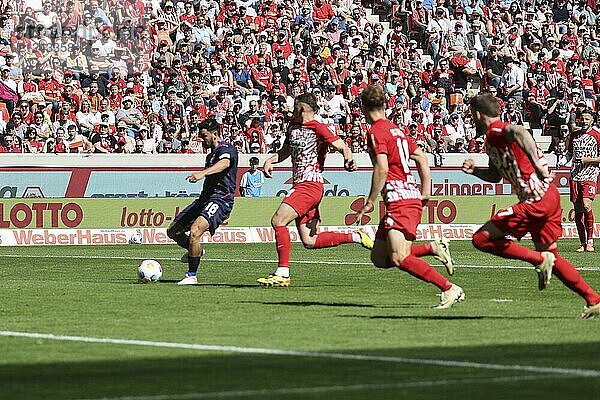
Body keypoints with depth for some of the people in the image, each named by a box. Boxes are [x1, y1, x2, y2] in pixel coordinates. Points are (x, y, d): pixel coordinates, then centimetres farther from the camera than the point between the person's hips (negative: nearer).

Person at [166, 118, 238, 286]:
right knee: (173, 231, 11)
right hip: (205, 198, 10)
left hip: (221, 199, -10)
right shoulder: (211, 153, 22)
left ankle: (191, 276, -22)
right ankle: (195, 250, 38)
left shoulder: (226, 148, -9)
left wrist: (202, 173, -50)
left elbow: (224, 163, -34)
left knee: (194, 231, -30)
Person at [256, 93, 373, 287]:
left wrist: (348, 159, -33)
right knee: (310, 242, 6)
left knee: (278, 220, -20)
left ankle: (283, 273, -19)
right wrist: (270, 160, 12)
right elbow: (286, 150, 31)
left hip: (310, 185, -9)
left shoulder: (318, 128, -8)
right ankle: (355, 237, 19)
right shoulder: (293, 126, 17)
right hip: (299, 184, 9)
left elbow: (343, 147, -11)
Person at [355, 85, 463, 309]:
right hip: (412, 197, 9)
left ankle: (450, 289, -22)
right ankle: (432, 248, 5)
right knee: (379, 258, 9)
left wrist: (370, 202, -12)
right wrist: (426, 191, 22)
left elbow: (382, 168, -17)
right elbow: (421, 158, 24)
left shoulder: (376, 131, -7)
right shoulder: (395, 129, 20)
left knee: (399, 258, -19)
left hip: (400, 199, -9)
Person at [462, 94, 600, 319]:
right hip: (550, 197, 10)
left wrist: (536, 163, -36)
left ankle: (539, 259, -9)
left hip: (536, 200, -10)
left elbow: (519, 132, -32)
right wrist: (474, 170, 17)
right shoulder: (493, 139, 22)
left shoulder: (495, 133, -8)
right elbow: (496, 175, 33)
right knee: (550, 255, 17)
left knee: (481, 239, -7)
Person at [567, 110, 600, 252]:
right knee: (578, 210, 3)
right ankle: (583, 243, 8)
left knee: (587, 205, -22)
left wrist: (589, 159, -11)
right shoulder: (574, 135, 14)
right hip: (575, 175, 5)